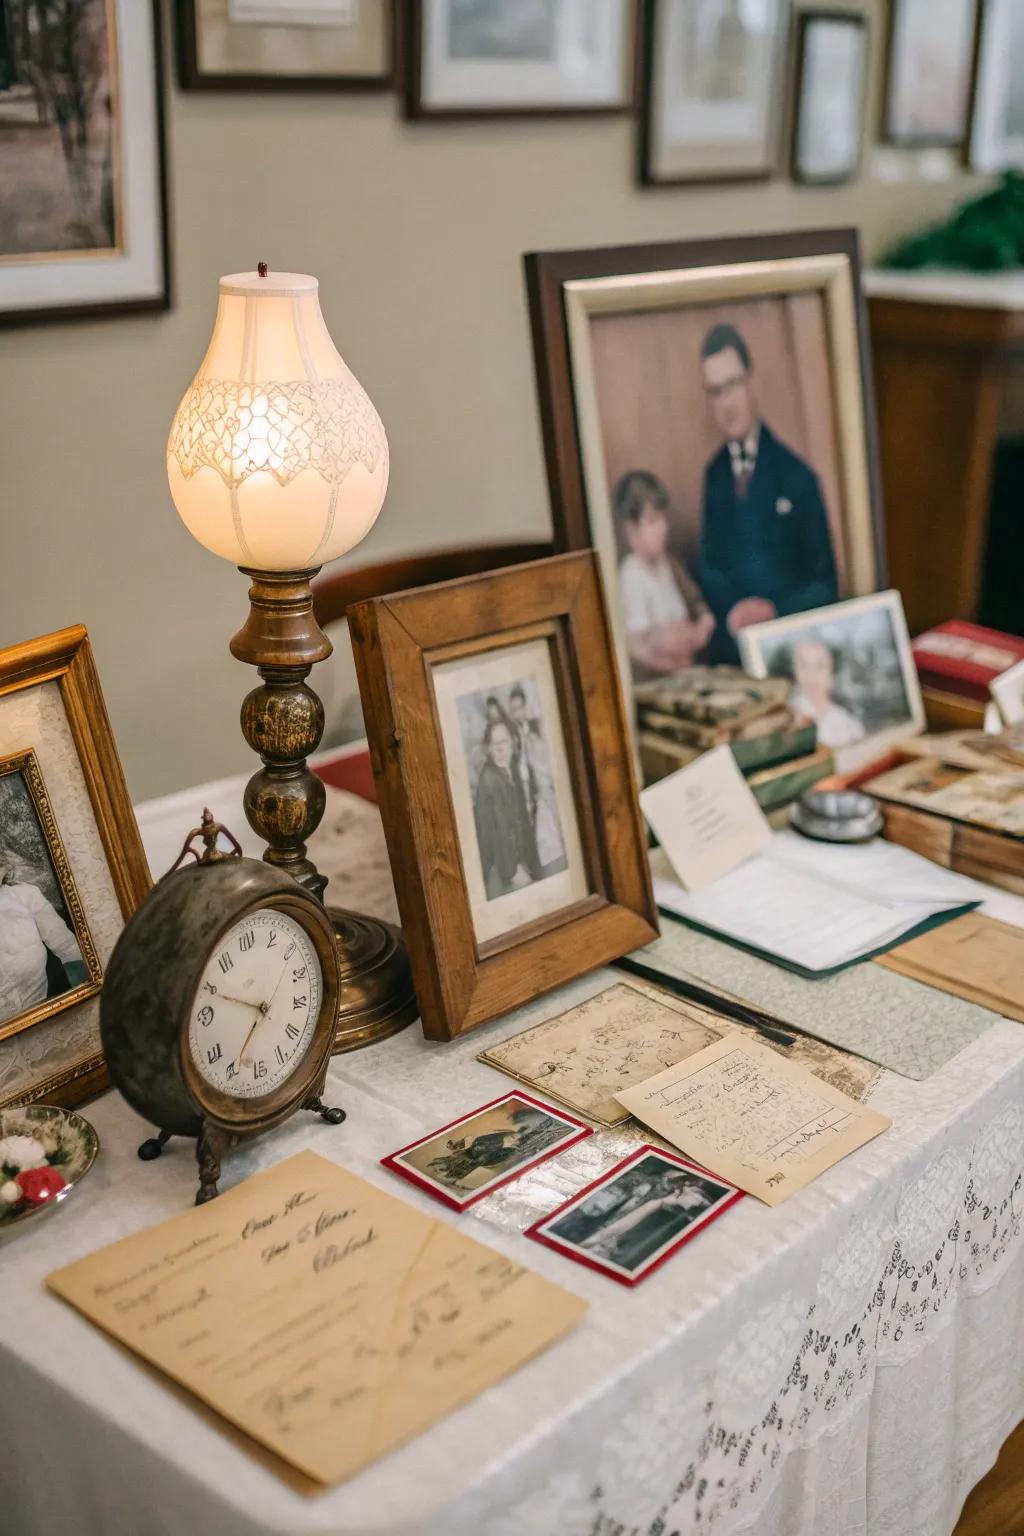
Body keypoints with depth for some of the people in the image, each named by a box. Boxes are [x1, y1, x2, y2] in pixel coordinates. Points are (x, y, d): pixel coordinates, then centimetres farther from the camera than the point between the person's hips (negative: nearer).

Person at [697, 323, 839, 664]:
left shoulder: (797, 477, 3)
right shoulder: (711, 478, 8)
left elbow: (824, 584, 5)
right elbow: (708, 571, 11)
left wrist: (777, 611, -11)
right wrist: (731, 615, -8)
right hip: (728, 656, 1)